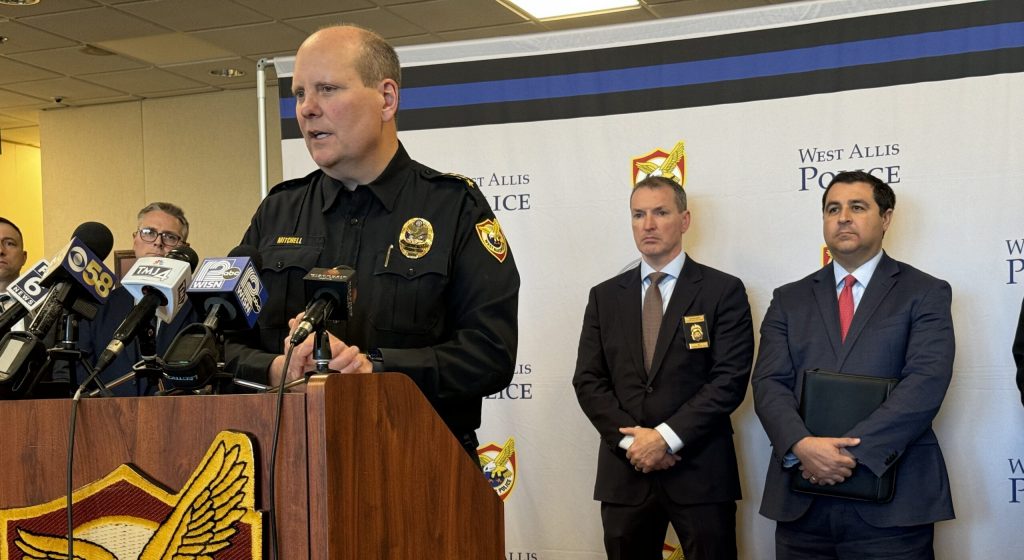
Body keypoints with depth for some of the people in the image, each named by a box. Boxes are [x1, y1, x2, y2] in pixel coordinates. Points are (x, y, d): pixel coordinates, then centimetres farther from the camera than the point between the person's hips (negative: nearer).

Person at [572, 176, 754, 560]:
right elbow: (588, 380, 5)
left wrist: (666, 437, -13)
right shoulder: (605, 297, 11)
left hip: (701, 471, -3)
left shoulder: (724, 292, 1)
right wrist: (630, 439, -8)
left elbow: (730, 379, -7)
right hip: (623, 473, 3)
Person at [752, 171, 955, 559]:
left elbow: (926, 383, -9)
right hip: (801, 502, 3)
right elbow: (769, 384, 2)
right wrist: (803, 446, -17)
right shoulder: (789, 300, 13)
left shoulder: (925, 293, 4)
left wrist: (852, 451, -18)